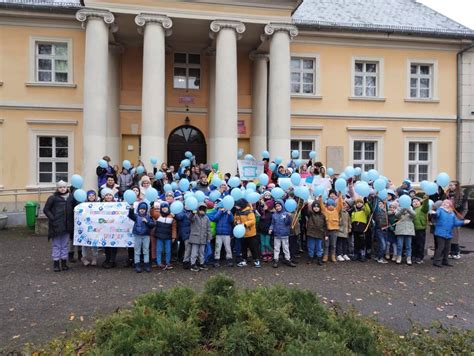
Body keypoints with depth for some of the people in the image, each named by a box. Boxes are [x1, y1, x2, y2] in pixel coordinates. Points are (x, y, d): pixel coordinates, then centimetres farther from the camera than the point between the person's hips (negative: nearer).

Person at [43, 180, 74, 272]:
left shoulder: (71, 197, 5)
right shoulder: (53, 198, -4)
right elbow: (46, 210, -2)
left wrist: (72, 219, 3)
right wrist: (52, 218, -10)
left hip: (67, 225, 4)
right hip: (56, 226, -3)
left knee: (65, 245, 12)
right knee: (56, 245, 5)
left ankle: (64, 262, 22)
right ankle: (56, 263, 13)